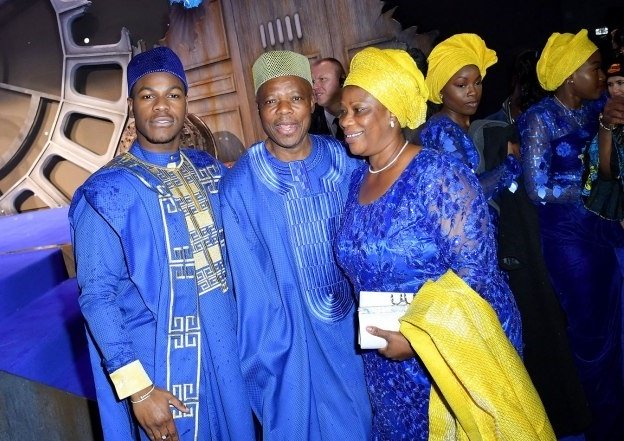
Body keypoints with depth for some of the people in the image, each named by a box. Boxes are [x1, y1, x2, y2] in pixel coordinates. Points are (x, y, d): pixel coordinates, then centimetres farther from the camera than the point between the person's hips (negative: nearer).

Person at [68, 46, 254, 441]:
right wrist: (137, 387, -19)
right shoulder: (108, 191, -14)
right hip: (162, 361, -5)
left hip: (226, 347, 5)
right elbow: (97, 296, -15)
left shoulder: (210, 169, 2)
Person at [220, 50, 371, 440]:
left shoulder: (345, 161, -7)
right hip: (290, 339, -3)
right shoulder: (240, 184, -15)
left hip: (356, 328, 3)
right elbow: (250, 284, -11)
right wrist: (267, 361, -8)